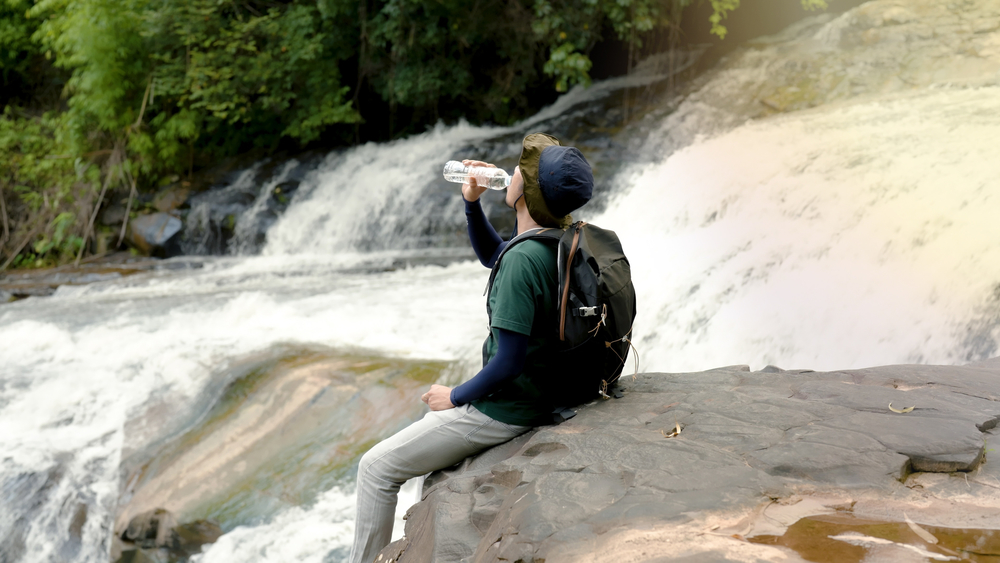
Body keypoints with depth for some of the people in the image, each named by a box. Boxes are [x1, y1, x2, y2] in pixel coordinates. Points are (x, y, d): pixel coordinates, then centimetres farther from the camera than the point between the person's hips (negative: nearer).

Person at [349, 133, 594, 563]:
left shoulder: (524, 258, -28)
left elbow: (509, 362, -28)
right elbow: (490, 254, 22)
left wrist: (456, 397, -12)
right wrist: (471, 202, 6)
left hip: (503, 411, -10)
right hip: (538, 397, 10)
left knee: (377, 468, 0)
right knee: (434, 416, 34)